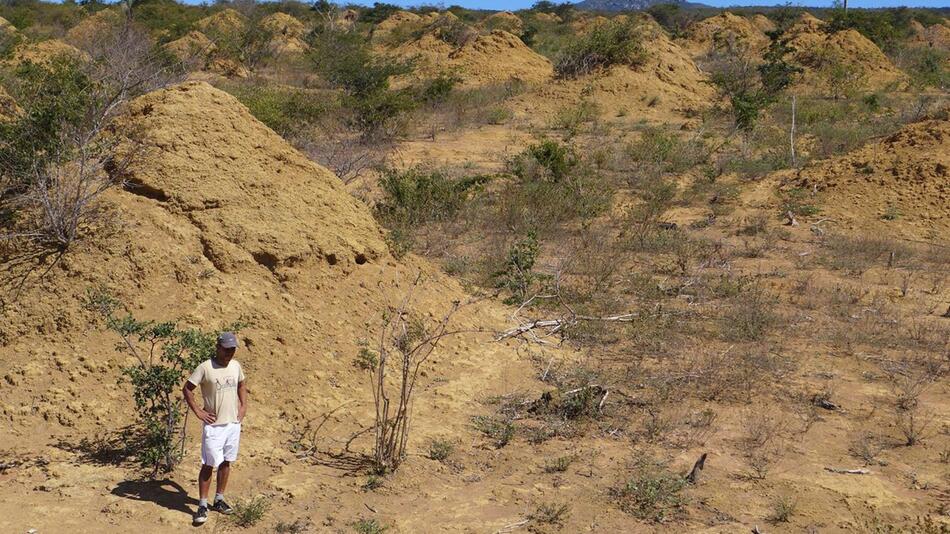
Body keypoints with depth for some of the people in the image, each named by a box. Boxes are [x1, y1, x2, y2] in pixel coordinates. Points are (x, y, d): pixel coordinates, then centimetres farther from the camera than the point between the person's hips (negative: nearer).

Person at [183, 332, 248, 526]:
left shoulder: (236, 366, 4)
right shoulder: (205, 367, -14)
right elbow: (187, 389, -9)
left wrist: (244, 406, 12)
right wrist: (198, 412, -11)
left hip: (233, 423, 6)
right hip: (214, 425, -5)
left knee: (226, 462, 12)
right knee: (209, 464, -3)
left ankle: (219, 500, 25)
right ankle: (203, 506, 6)